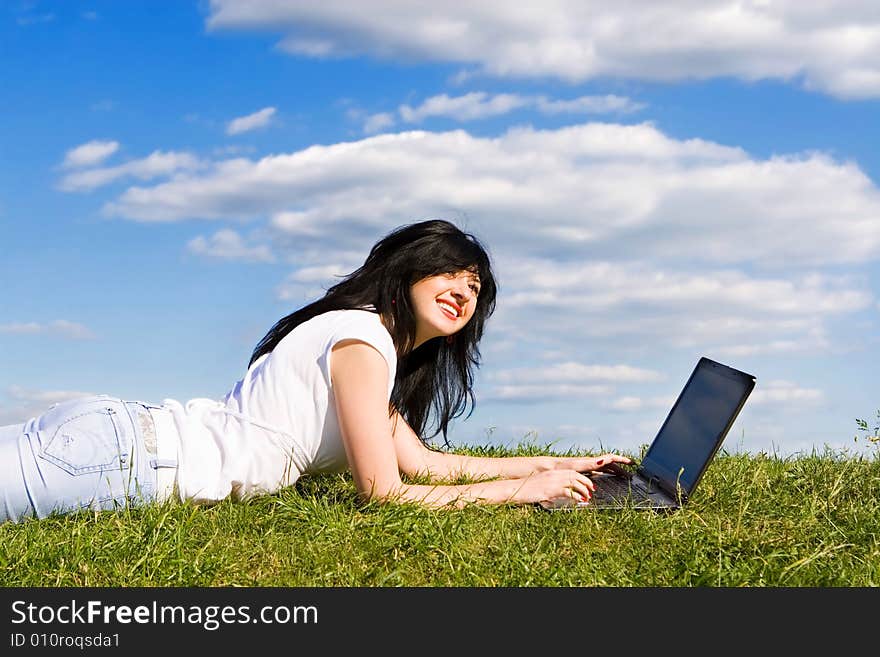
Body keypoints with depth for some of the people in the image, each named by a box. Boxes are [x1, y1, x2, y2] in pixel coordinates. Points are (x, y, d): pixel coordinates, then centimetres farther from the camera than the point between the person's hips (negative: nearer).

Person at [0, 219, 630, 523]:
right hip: (119, 454, -9)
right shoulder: (362, 338, -10)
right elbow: (385, 493, -14)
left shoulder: (377, 346, 20)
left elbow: (424, 461, 20)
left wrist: (566, 462, 21)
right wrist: (523, 488, -9)